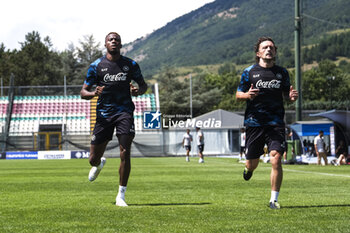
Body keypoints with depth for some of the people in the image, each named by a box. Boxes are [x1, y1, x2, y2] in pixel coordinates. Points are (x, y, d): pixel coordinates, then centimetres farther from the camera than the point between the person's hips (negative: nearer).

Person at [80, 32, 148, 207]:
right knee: (93, 159, 5)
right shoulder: (96, 66, 3)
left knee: (125, 153, -15)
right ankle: (99, 164, 45)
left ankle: (121, 195, -3)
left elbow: (144, 85, 18)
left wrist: (139, 91, -7)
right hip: (103, 114, 1)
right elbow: (83, 92, 4)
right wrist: (93, 93, -19)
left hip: (124, 112, -1)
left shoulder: (130, 65, 6)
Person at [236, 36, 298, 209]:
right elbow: (238, 95, 7)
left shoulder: (282, 72, 9)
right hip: (254, 122, 0)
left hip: (276, 123, 0)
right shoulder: (249, 72, 3)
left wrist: (291, 97, -6)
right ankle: (249, 169, 48)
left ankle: (274, 199, -2)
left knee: (276, 160, -15)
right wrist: (247, 95, -15)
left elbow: (285, 93, 18)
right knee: (252, 164, 8)